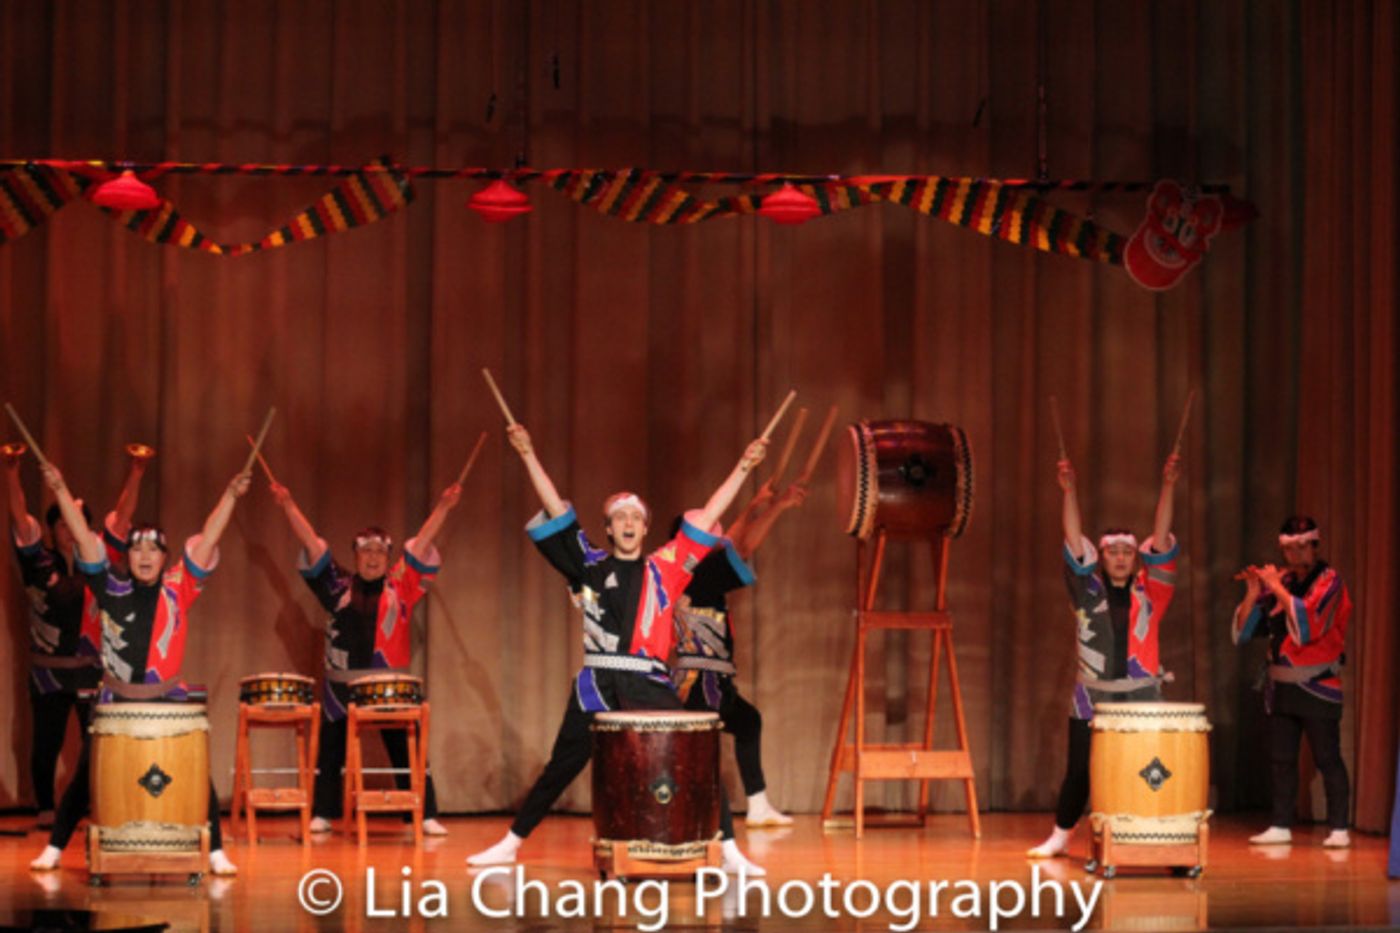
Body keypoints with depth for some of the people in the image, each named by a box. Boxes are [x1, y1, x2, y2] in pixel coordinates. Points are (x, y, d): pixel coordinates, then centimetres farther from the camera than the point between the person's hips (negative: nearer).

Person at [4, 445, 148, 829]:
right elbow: (20, 518, -7)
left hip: (92, 668, 0)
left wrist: (136, 473, -12)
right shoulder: (39, 564, 3)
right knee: (46, 745, 5)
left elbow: (123, 516, 0)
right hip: (48, 671, 0)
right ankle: (46, 809, 15)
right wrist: (11, 472, -20)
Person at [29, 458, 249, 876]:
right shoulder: (111, 590, -2)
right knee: (85, 776, 4)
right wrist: (61, 491, -14)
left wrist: (231, 496, -18)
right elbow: (84, 538, -8)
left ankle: (216, 853, 3)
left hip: (168, 701, 0)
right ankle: (54, 848, 14)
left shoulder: (178, 588, -2)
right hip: (117, 701, 0)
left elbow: (208, 540, -9)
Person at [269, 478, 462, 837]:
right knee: (329, 754, 8)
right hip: (342, 686, 1)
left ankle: (427, 818, 3)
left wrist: (443, 507, -9)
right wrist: (289, 506, -3)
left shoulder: (400, 586, 5)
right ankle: (321, 815, 18)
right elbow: (311, 542, 2)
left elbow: (422, 543, -1)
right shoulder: (339, 588, 6)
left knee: (407, 754, 0)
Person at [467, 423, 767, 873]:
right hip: (597, 683, 0)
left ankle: (730, 852, -1)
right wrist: (528, 455, 1)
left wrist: (743, 467, 4)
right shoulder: (591, 567, 8)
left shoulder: (665, 569, 8)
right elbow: (556, 510, 6)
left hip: (649, 685, 0)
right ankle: (510, 844, 18)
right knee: (559, 769, 9)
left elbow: (707, 517, 8)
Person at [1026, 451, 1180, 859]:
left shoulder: (1149, 592, 4)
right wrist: (1069, 491, -17)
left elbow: (1161, 541, -4)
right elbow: (1073, 542, -6)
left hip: (1141, 700, 0)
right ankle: (1060, 836, 20)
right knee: (1079, 771, 6)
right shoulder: (1088, 591, 3)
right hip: (1092, 699, 0)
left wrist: (1168, 486, -14)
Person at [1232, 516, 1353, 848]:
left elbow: (1307, 620, -23)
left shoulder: (1328, 580, -5)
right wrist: (1253, 594, -8)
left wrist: (1277, 587, -17)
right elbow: (1245, 628, 8)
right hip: (1281, 686, 6)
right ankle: (1281, 827, 14)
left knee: (1327, 759, -5)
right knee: (1281, 760, 8)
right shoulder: (1281, 581, 10)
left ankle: (1339, 829, -2)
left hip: (1317, 686, -6)